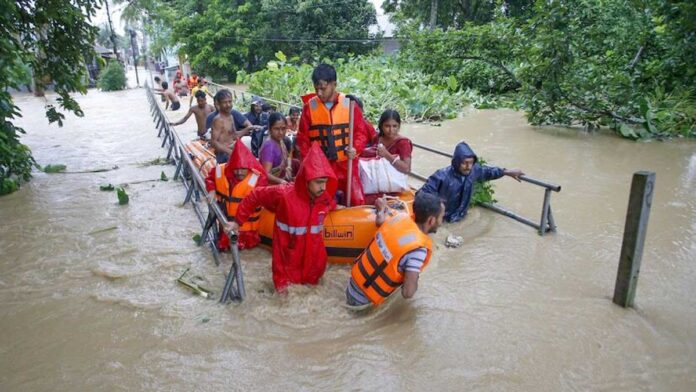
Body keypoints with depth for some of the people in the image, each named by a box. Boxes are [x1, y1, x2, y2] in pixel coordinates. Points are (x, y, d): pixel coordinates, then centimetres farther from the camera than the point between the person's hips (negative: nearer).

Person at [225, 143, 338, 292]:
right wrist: (238, 221, -5)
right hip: (288, 255, -4)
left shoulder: (325, 197, -10)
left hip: (313, 252, 4)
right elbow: (255, 196, -10)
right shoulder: (284, 194, -26)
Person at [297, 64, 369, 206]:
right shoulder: (309, 106, 0)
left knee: (358, 201, -2)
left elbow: (361, 132, 1)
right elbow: (303, 138, 5)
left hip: (346, 165, -1)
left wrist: (355, 148, -18)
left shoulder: (350, 104, -3)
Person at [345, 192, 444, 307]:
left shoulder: (400, 217, -8)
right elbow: (408, 293, -31)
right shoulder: (418, 249, -28)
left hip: (354, 282, 7)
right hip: (361, 301, -7)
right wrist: (414, 279, -11)